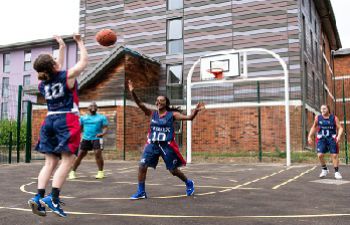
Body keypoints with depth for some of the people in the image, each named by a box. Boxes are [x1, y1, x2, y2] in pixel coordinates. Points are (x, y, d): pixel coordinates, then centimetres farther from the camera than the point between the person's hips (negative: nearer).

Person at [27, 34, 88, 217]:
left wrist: (61, 48, 34)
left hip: (50, 121, 6)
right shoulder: (67, 76, -7)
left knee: (50, 162, 9)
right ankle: (53, 198, -9)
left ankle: (38, 197, 1)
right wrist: (80, 42, 21)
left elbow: (57, 72, 28)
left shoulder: (42, 83, 9)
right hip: (67, 121, -6)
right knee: (67, 160, -3)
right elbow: (84, 61, 7)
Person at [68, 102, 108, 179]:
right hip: (86, 138, 3)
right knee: (80, 155, 1)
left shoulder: (102, 117, 4)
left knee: (98, 153, -17)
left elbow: (105, 128, -1)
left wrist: (102, 133, -22)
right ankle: (72, 172, 9)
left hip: (97, 138, -2)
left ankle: (101, 172, -3)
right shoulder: (83, 118, 12)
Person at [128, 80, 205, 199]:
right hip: (152, 144, 3)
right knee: (142, 166, -8)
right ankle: (141, 192, 7)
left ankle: (189, 183, 35)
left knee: (173, 170, 7)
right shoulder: (152, 113, 5)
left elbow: (189, 118, -10)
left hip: (167, 145, -3)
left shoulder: (172, 114, -2)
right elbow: (140, 104, -6)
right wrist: (132, 92, -20)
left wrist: (196, 111, -29)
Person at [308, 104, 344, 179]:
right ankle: (324, 169, 14)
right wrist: (309, 136, 9)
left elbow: (340, 128, -7)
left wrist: (339, 136, -24)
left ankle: (336, 172, 12)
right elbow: (314, 127, 15)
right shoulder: (318, 118, 3)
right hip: (321, 139, 1)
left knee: (334, 155, -1)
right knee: (320, 155, -9)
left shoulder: (334, 118, -4)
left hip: (332, 138, -1)